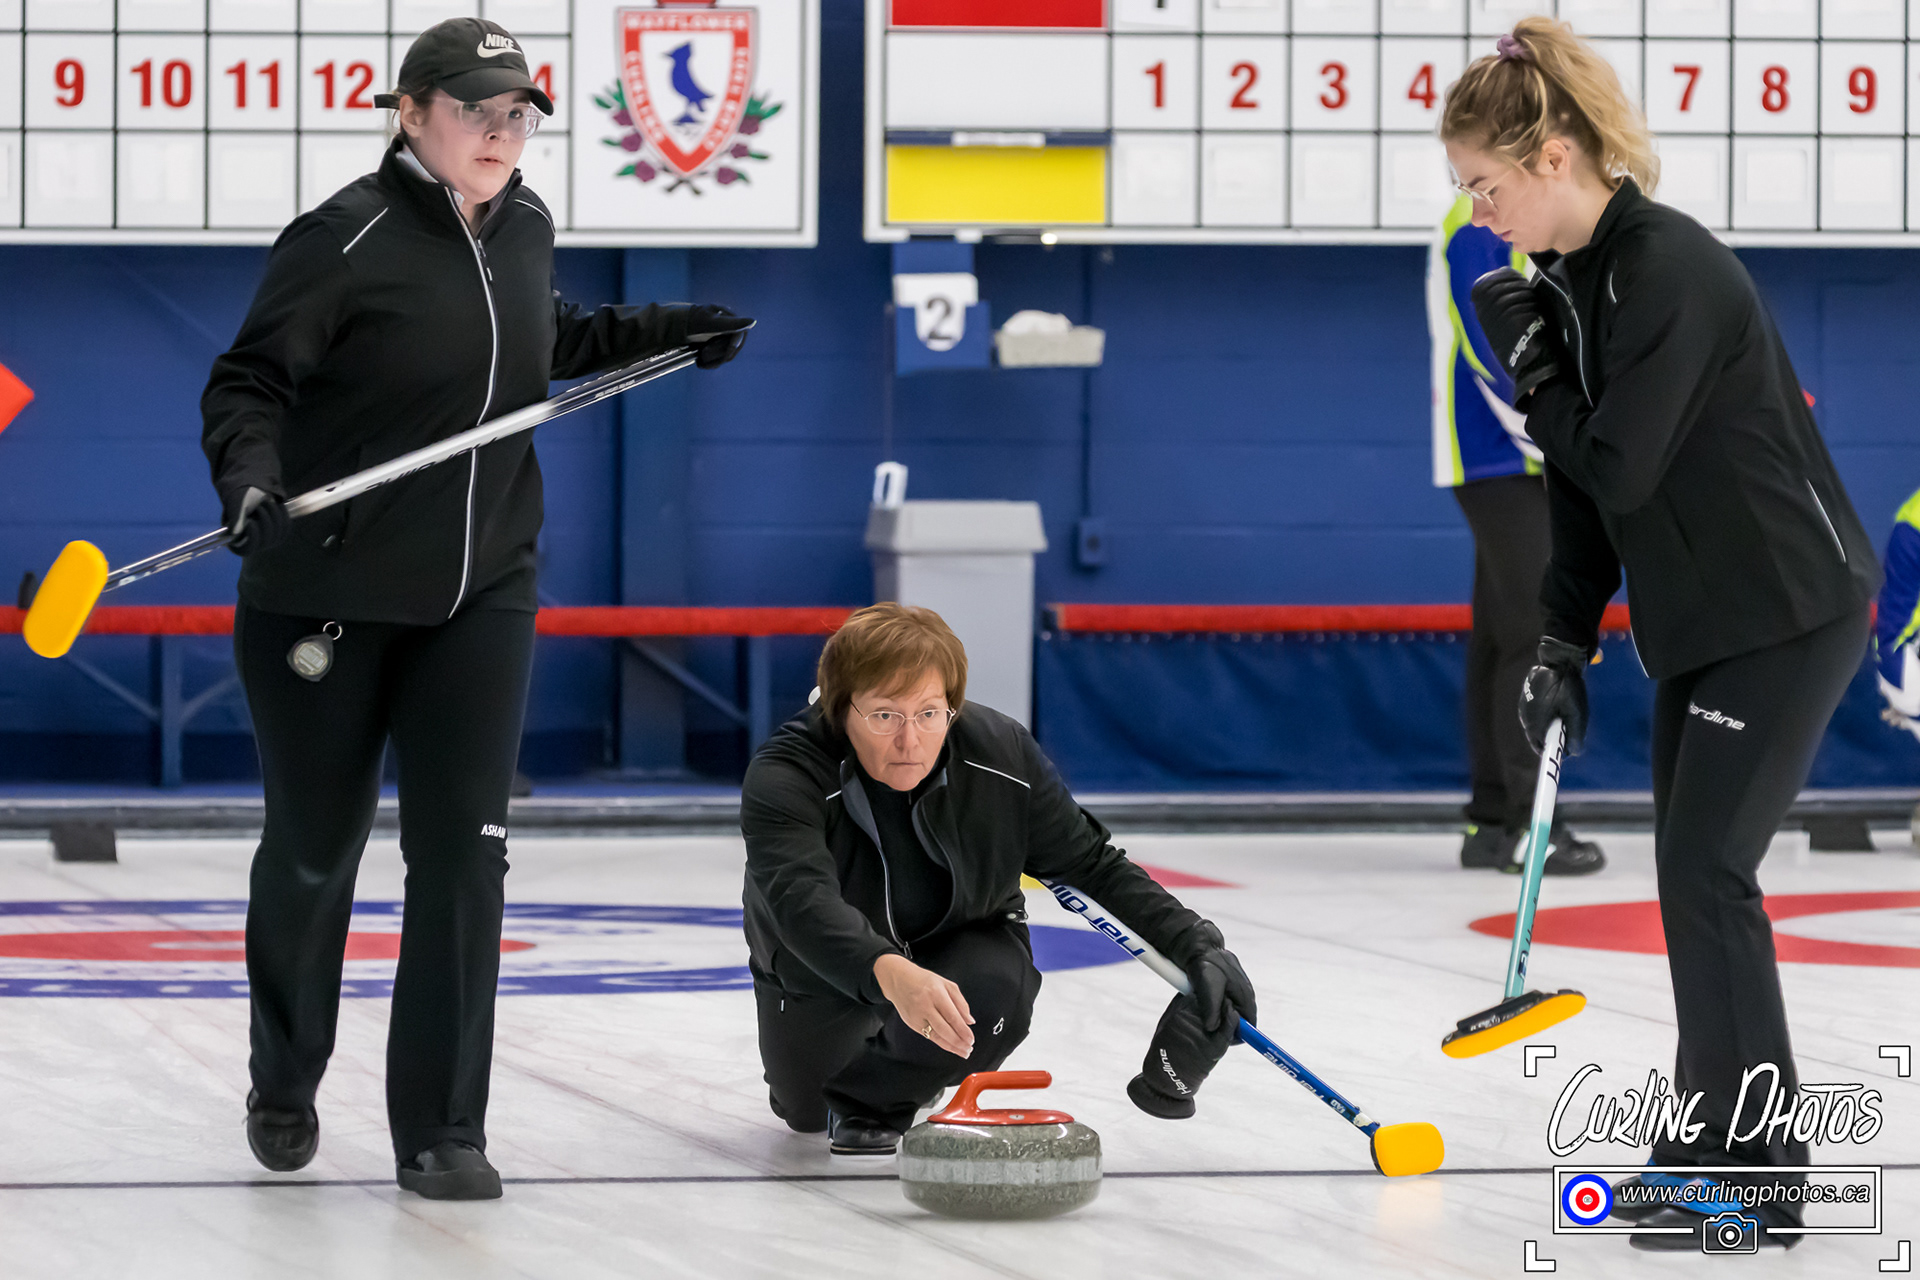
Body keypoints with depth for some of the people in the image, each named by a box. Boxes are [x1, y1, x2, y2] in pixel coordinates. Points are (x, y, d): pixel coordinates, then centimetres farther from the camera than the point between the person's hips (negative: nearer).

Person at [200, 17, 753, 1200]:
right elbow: (248, 379, -17)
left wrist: (658, 334, 15)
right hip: (327, 597, -4)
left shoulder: (525, 227, 3)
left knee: (464, 849, -7)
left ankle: (442, 1131, -1)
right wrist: (251, 479, -35)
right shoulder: (349, 237, -17)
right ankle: (285, 1087, 35)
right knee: (315, 849, 10)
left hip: (482, 590, 4)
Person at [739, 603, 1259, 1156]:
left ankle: (873, 1095, -2)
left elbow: (1093, 865, -12)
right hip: (827, 965, 0)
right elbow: (803, 901, -51)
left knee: (996, 996, -31)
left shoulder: (1001, 754, -24)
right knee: (805, 1108, -2)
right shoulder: (784, 778, -34)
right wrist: (891, 975, -70)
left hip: (962, 939, 0)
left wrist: (1195, 943, -24)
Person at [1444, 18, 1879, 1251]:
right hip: (1703, 616, 10)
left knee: (1705, 873, -11)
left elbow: (1619, 467, -24)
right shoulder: (1571, 280, 6)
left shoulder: (1670, 271, -23)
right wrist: (1564, 645, 9)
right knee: (1698, 878, 11)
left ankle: (1745, 1182, -7)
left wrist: (1527, 362, -11)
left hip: (1789, 611, -10)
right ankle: (1739, 1158, 20)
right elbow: (1585, 476, 13)